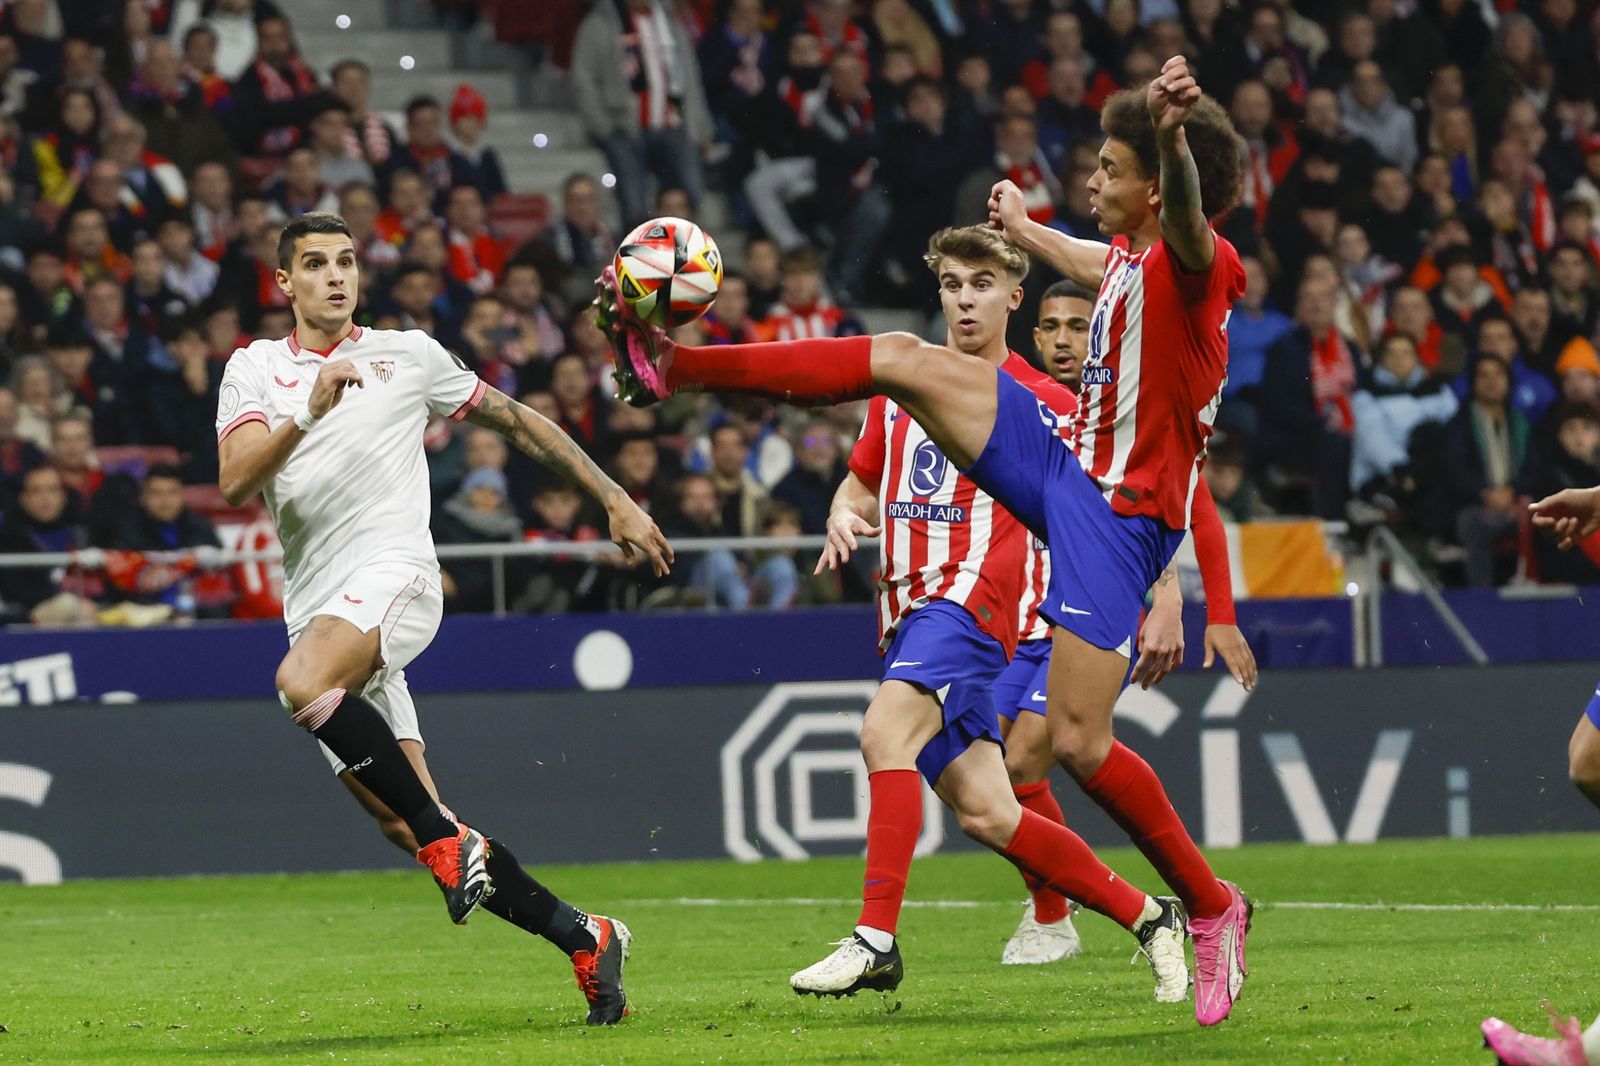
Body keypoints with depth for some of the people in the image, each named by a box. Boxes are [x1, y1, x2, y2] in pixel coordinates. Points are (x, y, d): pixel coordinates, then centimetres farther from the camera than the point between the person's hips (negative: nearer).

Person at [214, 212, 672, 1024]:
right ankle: (585, 941, 8)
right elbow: (235, 482, -5)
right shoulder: (253, 370, 12)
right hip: (316, 606, 4)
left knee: (303, 683, -36)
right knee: (405, 829, -1)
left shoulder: (408, 356, 10)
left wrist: (616, 502, 20)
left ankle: (448, 839, -24)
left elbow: (520, 424, 20)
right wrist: (308, 411, -21)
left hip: (394, 572, -4)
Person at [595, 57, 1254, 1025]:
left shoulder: (1197, 264, -18)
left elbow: (1185, 214, -44)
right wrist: (1024, 227, 56)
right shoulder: (1129, 256, 9)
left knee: (1078, 742, -15)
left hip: (1121, 513, -9)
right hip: (1064, 465, 9)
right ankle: (673, 366, 6)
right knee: (903, 360, 0)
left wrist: (1174, 134, -66)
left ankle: (1212, 908, 3)